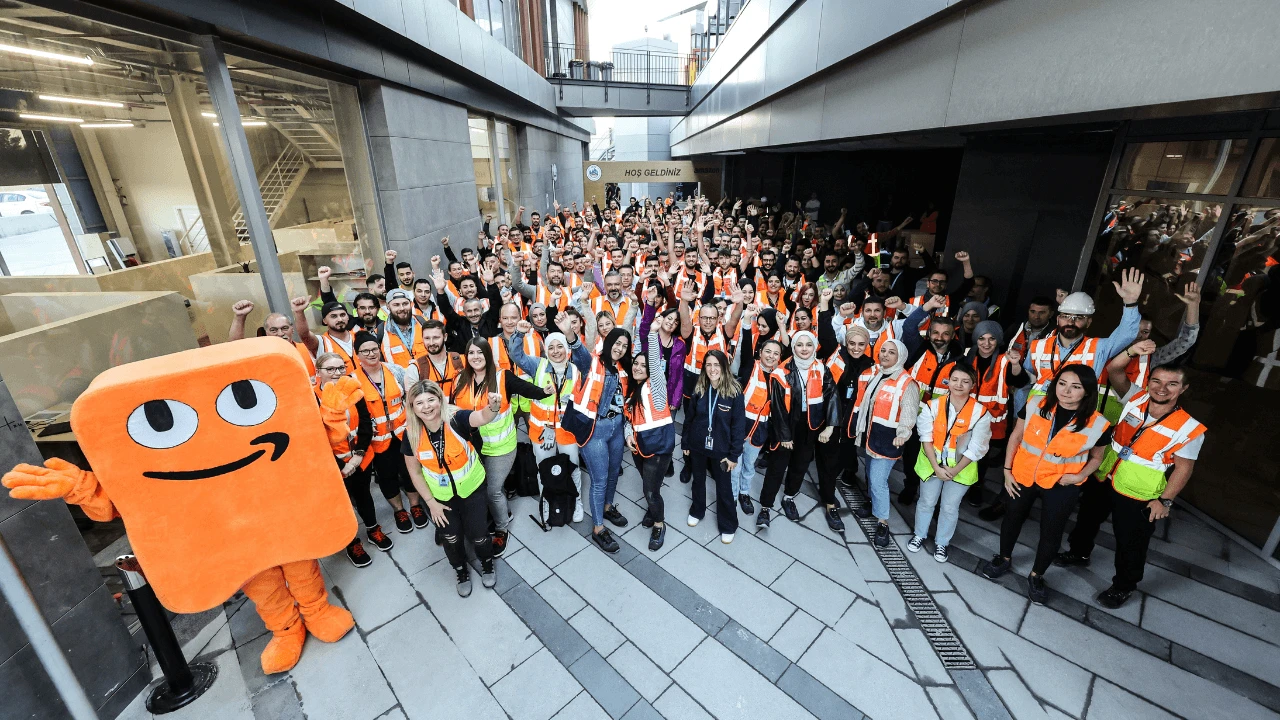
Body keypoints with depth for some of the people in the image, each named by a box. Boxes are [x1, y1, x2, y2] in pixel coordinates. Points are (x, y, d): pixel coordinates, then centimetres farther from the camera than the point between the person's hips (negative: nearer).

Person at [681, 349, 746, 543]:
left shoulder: (735, 392, -17)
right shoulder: (699, 389, -5)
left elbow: (739, 425, -13)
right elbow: (689, 418, 3)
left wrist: (734, 454, -13)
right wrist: (685, 443, 5)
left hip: (721, 449, -3)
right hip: (697, 446, 3)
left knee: (723, 487, 11)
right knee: (698, 481, 22)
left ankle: (728, 526, 31)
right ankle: (697, 512, 47)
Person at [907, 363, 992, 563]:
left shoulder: (980, 413, -16)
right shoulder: (933, 406, -15)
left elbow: (976, 449, -13)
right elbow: (926, 438, -12)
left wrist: (955, 470, -15)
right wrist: (936, 467, -17)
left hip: (961, 469, 0)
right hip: (932, 464, 1)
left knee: (950, 507, 14)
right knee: (926, 502, 17)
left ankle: (941, 543, 35)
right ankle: (919, 535, 39)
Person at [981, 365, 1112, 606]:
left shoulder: (1097, 424, -16)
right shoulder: (1036, 404, -15)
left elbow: (1096, 457, 3)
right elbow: (1016, 437, -3)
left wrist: (1079, 476, -15)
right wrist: (1007, 470, -4)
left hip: (1061, 487, -1)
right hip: (1022, 476, 1)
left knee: (1051, 533, 14)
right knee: (1012, 518, 19)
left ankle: (1036, 576, 38)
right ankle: (1003, 559, 44)